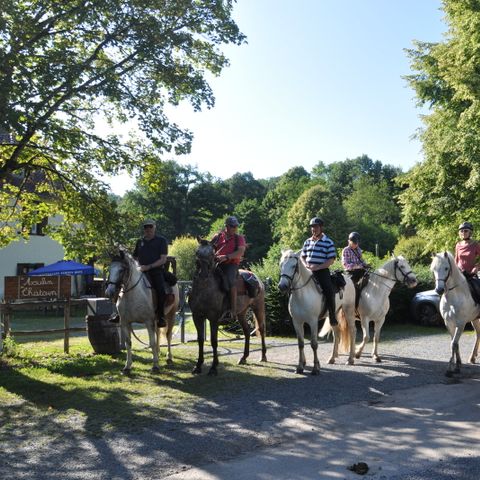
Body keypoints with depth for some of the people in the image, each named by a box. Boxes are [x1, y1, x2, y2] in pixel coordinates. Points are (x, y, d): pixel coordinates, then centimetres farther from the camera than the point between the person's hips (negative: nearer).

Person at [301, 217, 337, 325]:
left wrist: (317, 267, -17)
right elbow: (302, 256, 20)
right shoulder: (308, 242, 14)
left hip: (322, 271, -5)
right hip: (308, 271, 5)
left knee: (329, 291, -21)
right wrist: (306, 265, -3)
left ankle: (332, 316, -8)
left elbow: (331, 260, -8)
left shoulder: (328, 242, -1)